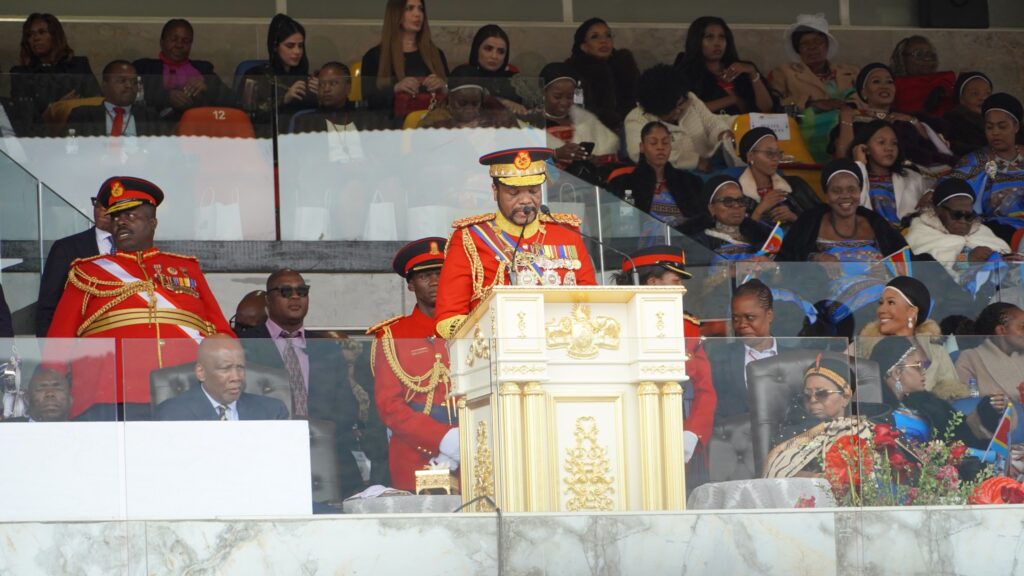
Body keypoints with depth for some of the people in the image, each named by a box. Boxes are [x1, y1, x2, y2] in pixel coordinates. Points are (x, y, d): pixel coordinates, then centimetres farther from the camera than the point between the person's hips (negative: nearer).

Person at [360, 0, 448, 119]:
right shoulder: (374, 56, 8)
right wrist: (395, 89, -16)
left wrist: (442, 86, -3)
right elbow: (369, 100, 0)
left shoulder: (436, 54, 19)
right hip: (395, 123, -3)